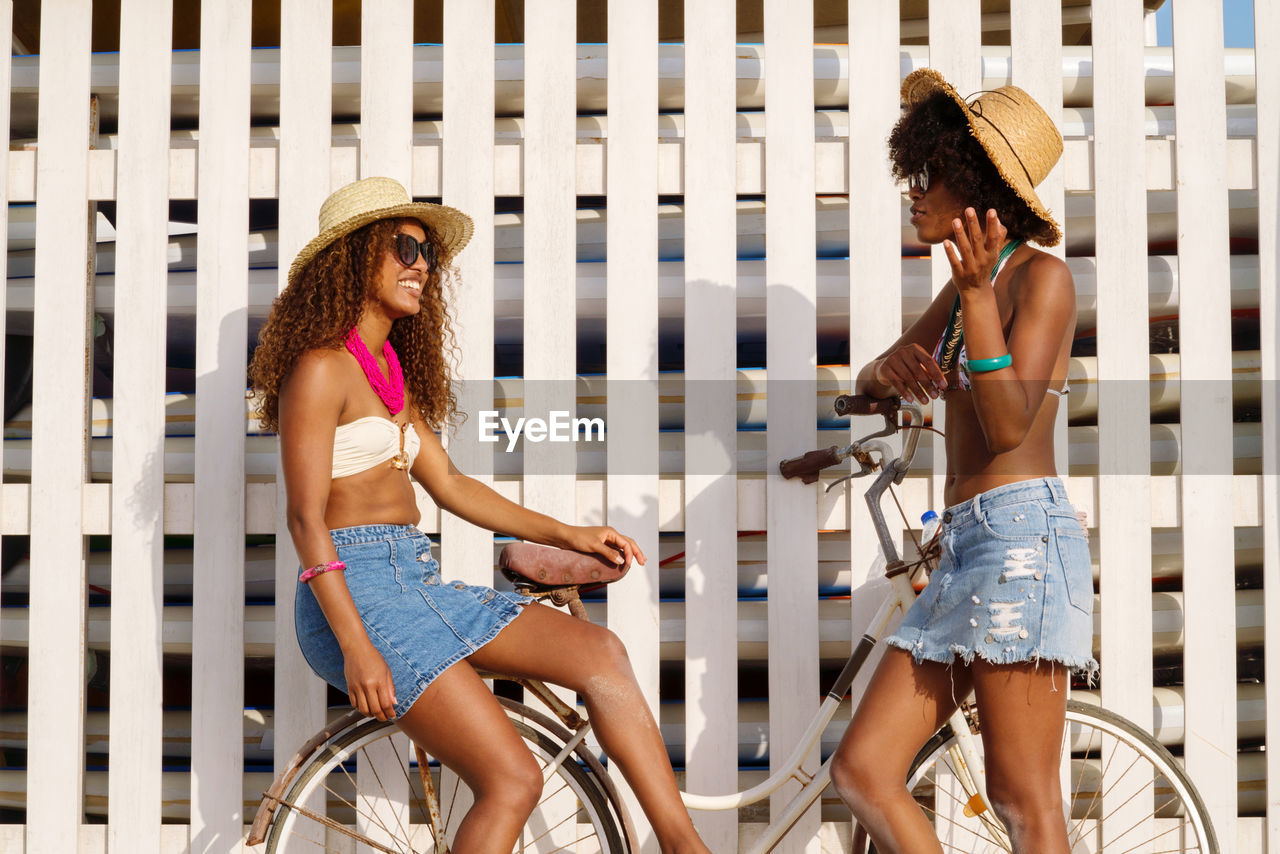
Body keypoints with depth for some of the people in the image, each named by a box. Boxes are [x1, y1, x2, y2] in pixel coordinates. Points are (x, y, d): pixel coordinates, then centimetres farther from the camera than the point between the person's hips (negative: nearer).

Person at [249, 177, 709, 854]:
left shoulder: (395, 373, 20)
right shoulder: (320, 370, -8)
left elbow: (447, 484, 23)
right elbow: (306, 519, -13)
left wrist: (566, 535, 18)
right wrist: (357, 648, -21)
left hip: (418, 580, 8)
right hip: (356, 595, -8)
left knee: (599, 653, -8)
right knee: (513, 782, -16)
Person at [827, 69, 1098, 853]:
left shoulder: (1042, 277, -4)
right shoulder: (966, 287, 19)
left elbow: (1007, 424, -14)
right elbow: (867, 384, 22)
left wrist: (977, 294, -21)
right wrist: (889, 370, -2)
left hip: (1023, 535, -9)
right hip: (965, 550, 9)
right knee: (863, 770, 3)